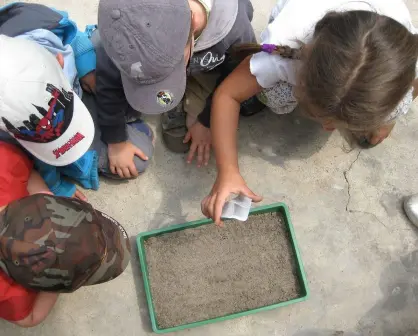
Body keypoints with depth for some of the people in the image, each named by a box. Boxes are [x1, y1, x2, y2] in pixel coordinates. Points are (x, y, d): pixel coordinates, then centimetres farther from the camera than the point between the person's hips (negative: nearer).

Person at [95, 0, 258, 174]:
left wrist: (206, 122, -9)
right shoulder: (129, 34, -41)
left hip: (205, 66, -1)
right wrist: (116, 141, -15)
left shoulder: (234, 29, -42)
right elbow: (108, 82, -23)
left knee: (178, 140, -11)